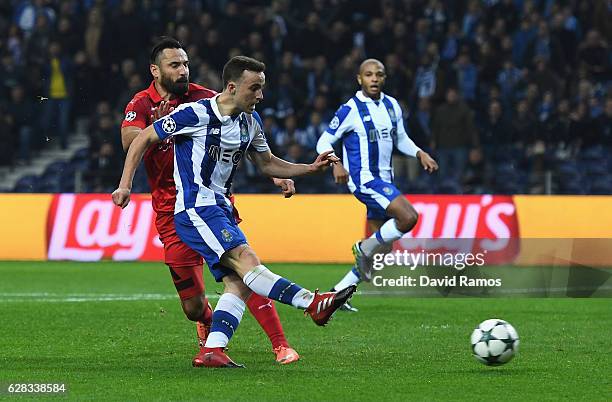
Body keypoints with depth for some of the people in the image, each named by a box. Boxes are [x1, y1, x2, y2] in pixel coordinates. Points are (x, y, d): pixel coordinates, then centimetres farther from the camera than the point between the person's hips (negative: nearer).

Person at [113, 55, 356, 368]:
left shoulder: (250, 121, 10)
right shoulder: (195, 114, -12)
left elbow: (267, 163, 23)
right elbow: (143, 140, -4)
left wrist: (311, 168, 8)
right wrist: (125, 185, -8)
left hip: (220, 209, 9)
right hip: (194, 209, -8)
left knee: (239, 283, -7)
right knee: (246, 260, -24)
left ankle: (212, 350, -10)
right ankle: (313, 304, -34)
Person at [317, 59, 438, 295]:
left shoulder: (392, 106, 10)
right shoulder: (350, 110, -9)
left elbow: (401, 140, 23)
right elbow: (324, 142, -7)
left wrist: (420, 154, 4)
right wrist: (336, 164, -26)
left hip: (384, 180, 8)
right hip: (364, 179, -8)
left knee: (381, 250, 7)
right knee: (408, 217, -25)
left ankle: (338, 293, 16)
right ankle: (364, 249, -4)